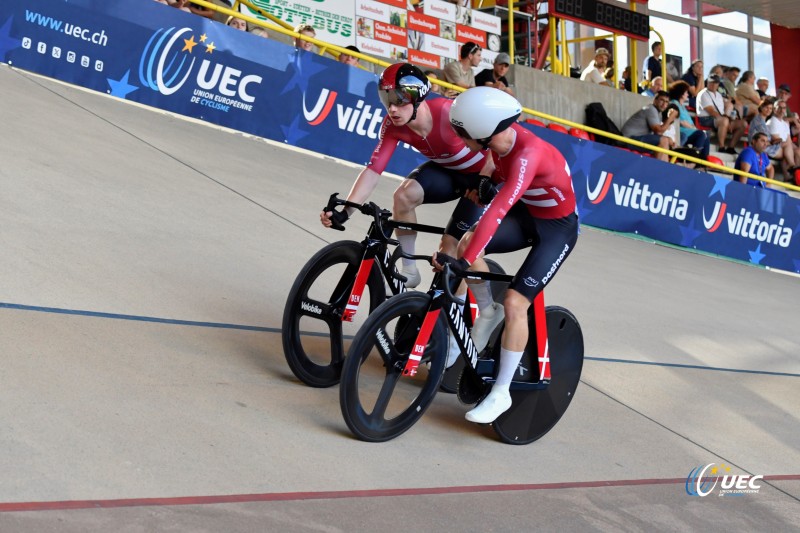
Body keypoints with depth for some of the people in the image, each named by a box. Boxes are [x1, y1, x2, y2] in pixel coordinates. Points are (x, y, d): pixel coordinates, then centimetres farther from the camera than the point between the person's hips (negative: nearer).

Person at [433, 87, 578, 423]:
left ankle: (501, 393, -3)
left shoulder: (528, 154, -36)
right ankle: (487, 312, 8)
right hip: (526, 213, 7)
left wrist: (464, 261, -51)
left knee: (515, 304, -17)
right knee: (467, 243, -18)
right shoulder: (501, 139, -14)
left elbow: (498, 210, -47)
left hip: (557, 228, -7)